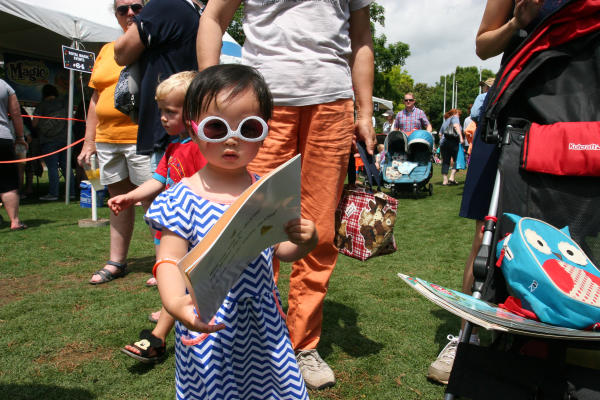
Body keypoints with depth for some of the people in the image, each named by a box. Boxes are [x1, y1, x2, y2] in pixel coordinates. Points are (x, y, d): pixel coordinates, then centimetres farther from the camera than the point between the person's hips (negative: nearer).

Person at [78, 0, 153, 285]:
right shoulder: (106, 51, 19)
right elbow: (96, 99, 19)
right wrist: (89, 142, 15)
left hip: (143, 136, -6)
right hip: (107, 138, 6)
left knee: (152, 200, -5)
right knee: (118, 199, 12)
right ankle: (116, 262, 22)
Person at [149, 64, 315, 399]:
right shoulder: (183, 199, -11)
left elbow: (279, 250, 6)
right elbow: (170, 260, -13)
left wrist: (303, 242, -14)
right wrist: (175, 302, -30)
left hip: (263, 322, 3)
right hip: (208, 325, -2)